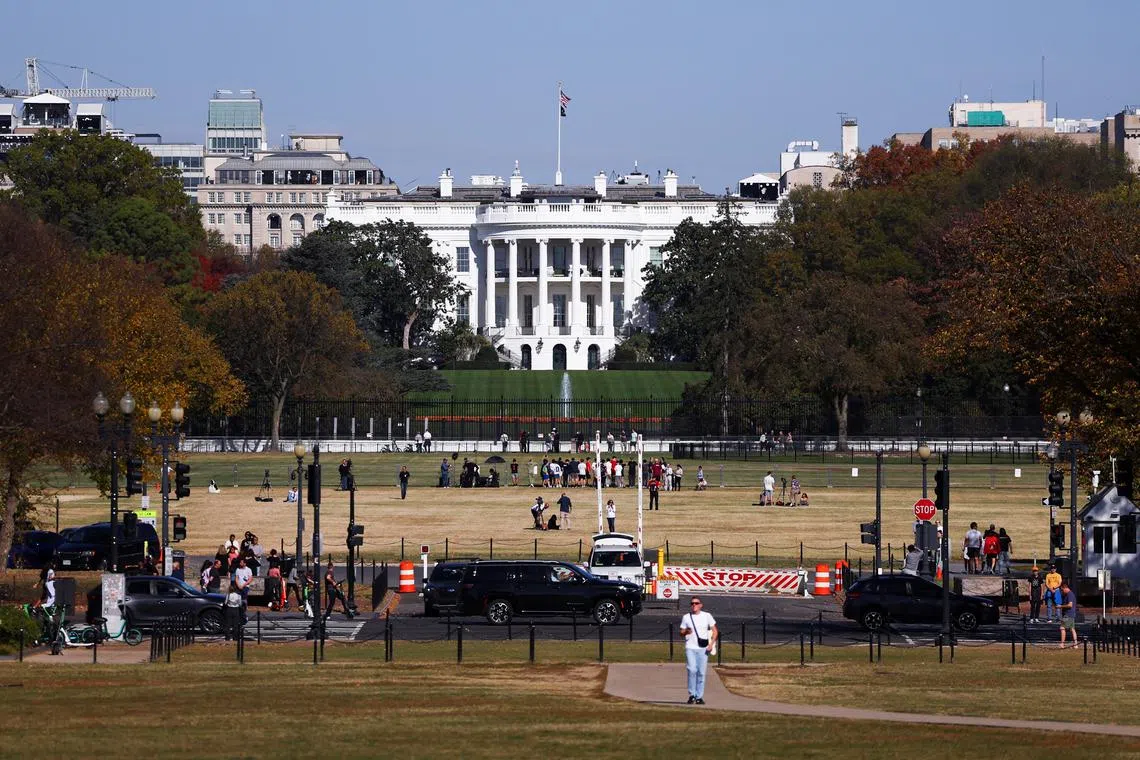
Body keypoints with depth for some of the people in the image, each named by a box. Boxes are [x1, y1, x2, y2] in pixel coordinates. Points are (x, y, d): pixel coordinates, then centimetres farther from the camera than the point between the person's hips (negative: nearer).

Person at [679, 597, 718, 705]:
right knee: (692, 670, -15)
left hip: (703, 648, 0)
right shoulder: (686, 617, 8)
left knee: (701, 672, -1)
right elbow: (681, 632, 11)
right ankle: (692, 694, -5)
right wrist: (686, 632, -14)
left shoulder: (707, 616, 7)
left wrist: (711, 644, -4)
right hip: (690, 648, 0)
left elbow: (714, 631, 9)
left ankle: (699, 696, 5)